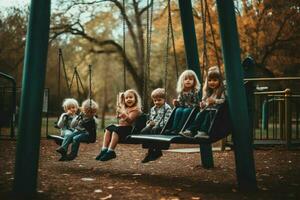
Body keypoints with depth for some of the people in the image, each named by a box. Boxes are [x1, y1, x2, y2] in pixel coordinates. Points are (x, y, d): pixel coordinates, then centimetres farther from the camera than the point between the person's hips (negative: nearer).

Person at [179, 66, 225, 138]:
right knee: (200, 115, -21)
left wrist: (215, 101, -22)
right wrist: (203, 104, 9)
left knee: (209, 115, -34)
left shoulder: (221, 91, 1)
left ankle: (203, 132, -47)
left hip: (216, 109, -6)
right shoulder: (208, 92, 24)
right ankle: (190, 130, -34)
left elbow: (224, 100, -12)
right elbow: (204, 101, 31)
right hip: (207, 108, 6)